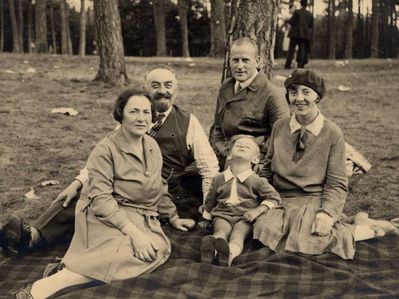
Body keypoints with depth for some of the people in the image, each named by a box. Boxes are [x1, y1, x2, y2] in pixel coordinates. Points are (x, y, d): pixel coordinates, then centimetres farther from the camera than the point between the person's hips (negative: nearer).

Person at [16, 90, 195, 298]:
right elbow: (100, 199, -18)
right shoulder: (106, 149, -10)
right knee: (148, 251, -34)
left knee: (159, 247, -27)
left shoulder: (153, 146, 10)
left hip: (143, 219, 7)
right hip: (109, 217, -7)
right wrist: (132, 231, -27)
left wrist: (173, 217, 22)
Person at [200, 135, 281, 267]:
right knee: (221, 230, -31)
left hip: (244, 218, -1)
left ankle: (230, 252, -66)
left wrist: (257, 210, -8)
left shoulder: (256, 180, 6)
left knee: (238, 233, -33)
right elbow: (210, 201, 27)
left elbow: (274, 198, 4)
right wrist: (205, 219, 30)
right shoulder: (219, 179, 15)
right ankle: (210, 248, -65)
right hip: (223, 216, 2)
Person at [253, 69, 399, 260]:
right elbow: (268, 168, 16)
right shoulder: (279, 127, 5)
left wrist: (327, 214, -20)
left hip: (314, 200, -5)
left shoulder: (332, 133, -5)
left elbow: (337, 184, -4)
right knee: (265, 227, -27)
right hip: (281, 200, 5)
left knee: (309, 238, -33)